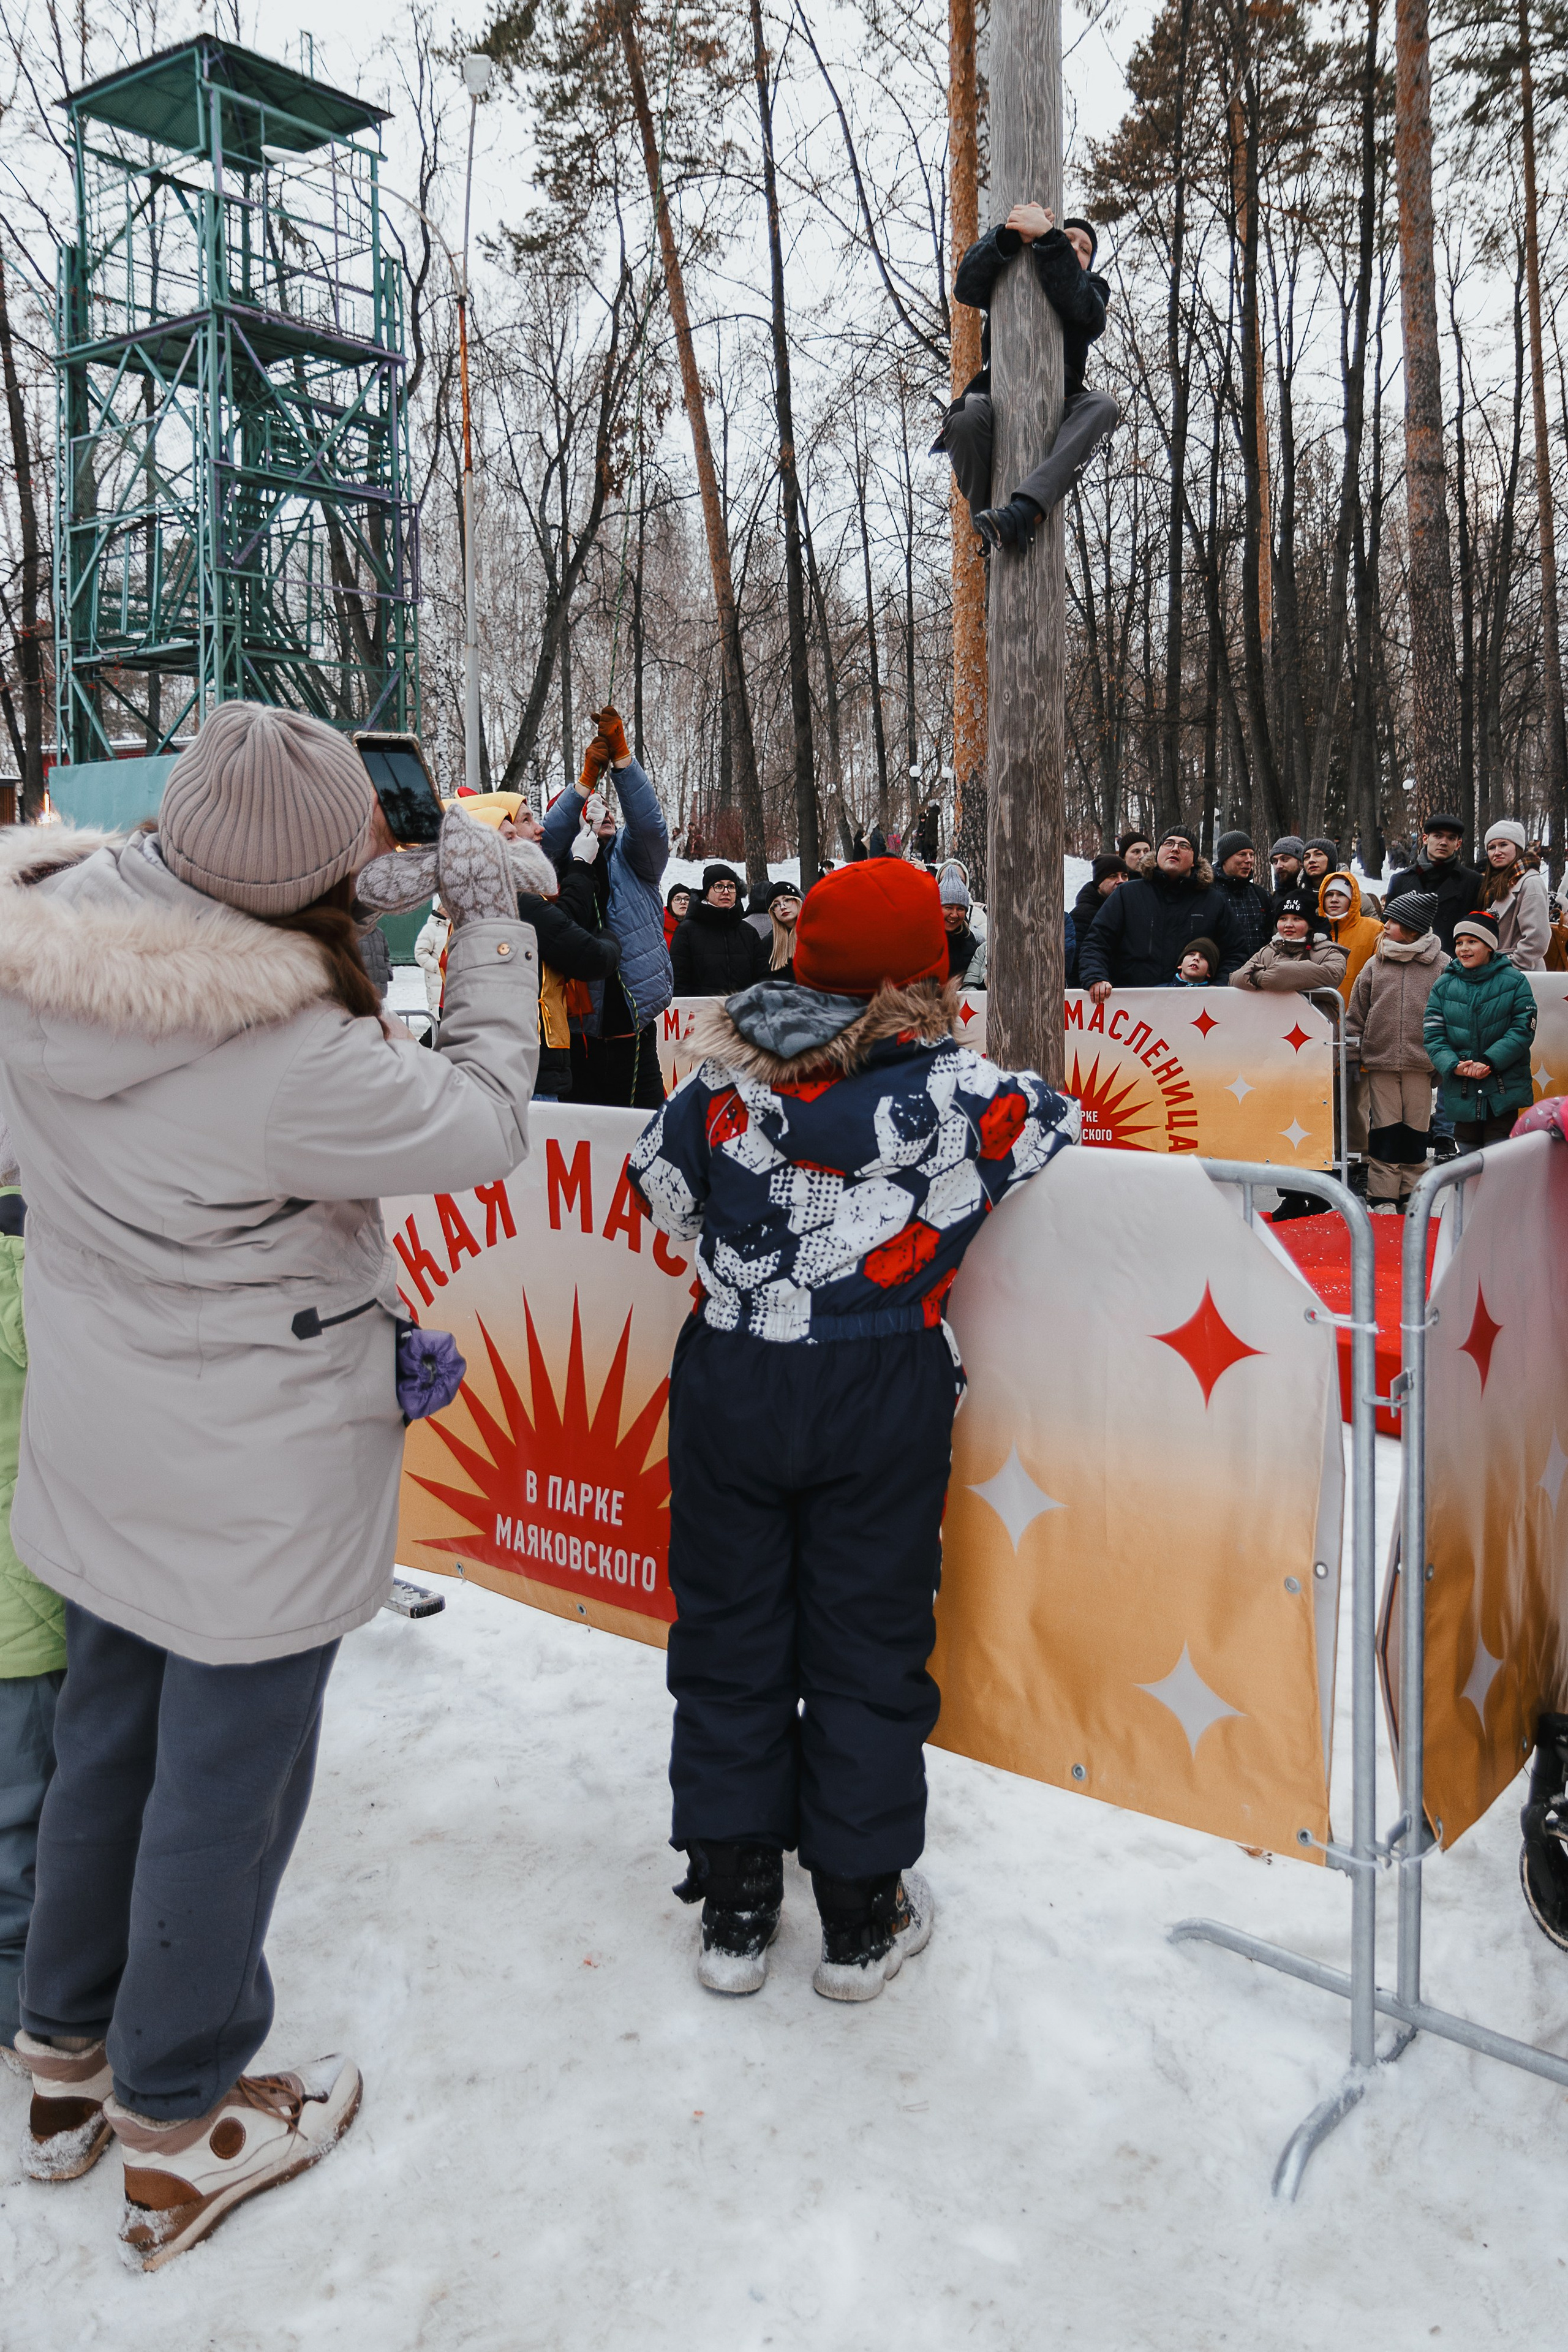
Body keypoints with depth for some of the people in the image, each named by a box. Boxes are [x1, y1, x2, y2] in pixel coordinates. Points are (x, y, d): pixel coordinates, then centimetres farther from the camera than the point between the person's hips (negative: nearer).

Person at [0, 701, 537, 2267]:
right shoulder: (294, 1062, -31)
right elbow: (482, 1125, -18)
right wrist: (488, 918, -10)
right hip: (257, 1480, -7)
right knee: (225, 1781, 12)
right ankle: (179, 2130, 33)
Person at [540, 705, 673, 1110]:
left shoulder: (633, 857, 12)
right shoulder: (566, 863, 8)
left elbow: (648, 821, -6)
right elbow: (548, 838, -12)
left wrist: (621, 758, -18)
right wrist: (587, 781, -21)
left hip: (634, 1027, 2)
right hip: (580, 1027, -2)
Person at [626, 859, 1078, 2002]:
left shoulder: (727, 1077, -5)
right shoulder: (961, 1091, -12)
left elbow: (666, 1190, 7)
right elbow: (1060, 1133, 3)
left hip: (730, 1381, 2)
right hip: (883, 1393, -2)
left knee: (728, 1633, 15)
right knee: (867, 1642, 12)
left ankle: (735, 1904, 27)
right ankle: (863, 1916, 25)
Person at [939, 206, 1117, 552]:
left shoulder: (1091, 293, 19)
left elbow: (1077, 303, -9)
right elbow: (966, 287, -5)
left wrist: (1046, 236, -17)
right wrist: (1012, 236, -17)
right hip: (998, 402, -1)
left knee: (1102, 406, -31)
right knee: (967, 417, -35)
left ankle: (1027, 508, -50)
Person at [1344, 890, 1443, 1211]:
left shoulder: (1440, 965, 2)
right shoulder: (1375, 964, 7)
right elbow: (1356, 1012, 10)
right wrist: (1352, 1053, 6)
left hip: (1420, 1063, -1)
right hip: (1380, 1063, 1)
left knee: (1415, 1131, 6)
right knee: (1384, 1129, 1)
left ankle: (1411, 1196, 16)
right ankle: (1382, 1199, 6)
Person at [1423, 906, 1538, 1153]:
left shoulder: (1514, 981, -2)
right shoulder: (1444, 985, 4)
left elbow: (1523, 1030, -7)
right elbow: (1432, 1035, 0)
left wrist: (1489, 1061, -19)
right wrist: (1454, 1066, -16)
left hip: (1505, 1092, -3)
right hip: (1461, 1093, 3)